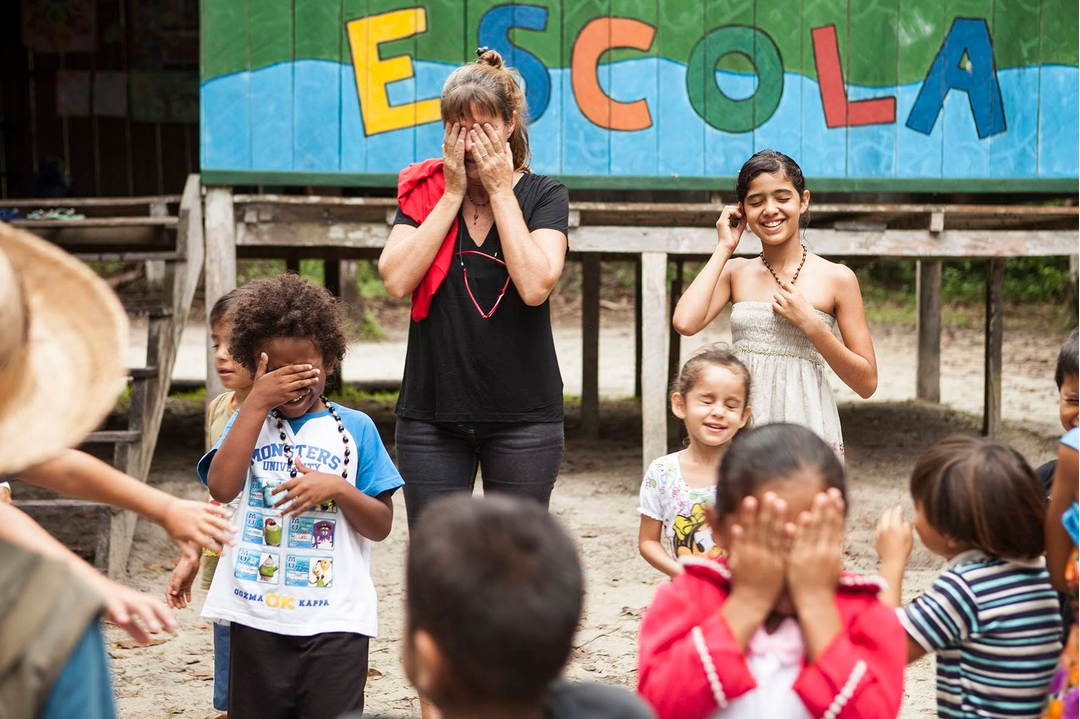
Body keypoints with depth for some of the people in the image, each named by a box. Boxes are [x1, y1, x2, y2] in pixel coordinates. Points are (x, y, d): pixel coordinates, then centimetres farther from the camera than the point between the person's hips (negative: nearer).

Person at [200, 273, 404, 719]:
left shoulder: (354, 428, 2)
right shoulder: (249, 421, 6)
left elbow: (381, 526, 1)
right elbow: (222, 487, -14)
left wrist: (338, 489, -17)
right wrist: (258, 402, -13)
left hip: (334, 622, -1)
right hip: (255, 619, 2)